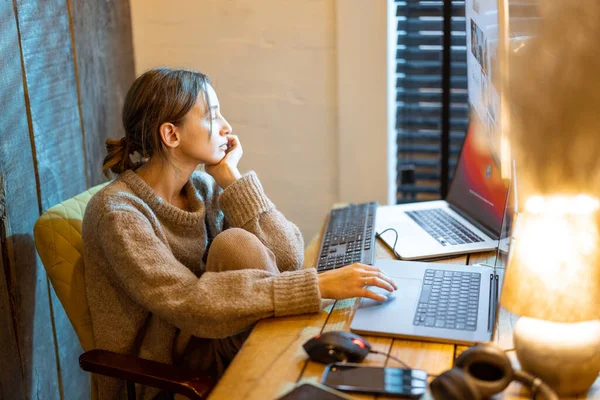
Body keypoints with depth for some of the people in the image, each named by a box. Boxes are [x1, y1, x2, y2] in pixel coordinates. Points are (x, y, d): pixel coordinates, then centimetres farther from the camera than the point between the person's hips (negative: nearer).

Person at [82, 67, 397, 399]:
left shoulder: (204, 187, 0)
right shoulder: (117, 211, -20)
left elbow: (287, 259, -9)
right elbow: (188, 303, -33)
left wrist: (230, 178, -14)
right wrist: (319, 285, -38)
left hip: (225, 347, 6)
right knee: (236, 246, -25)